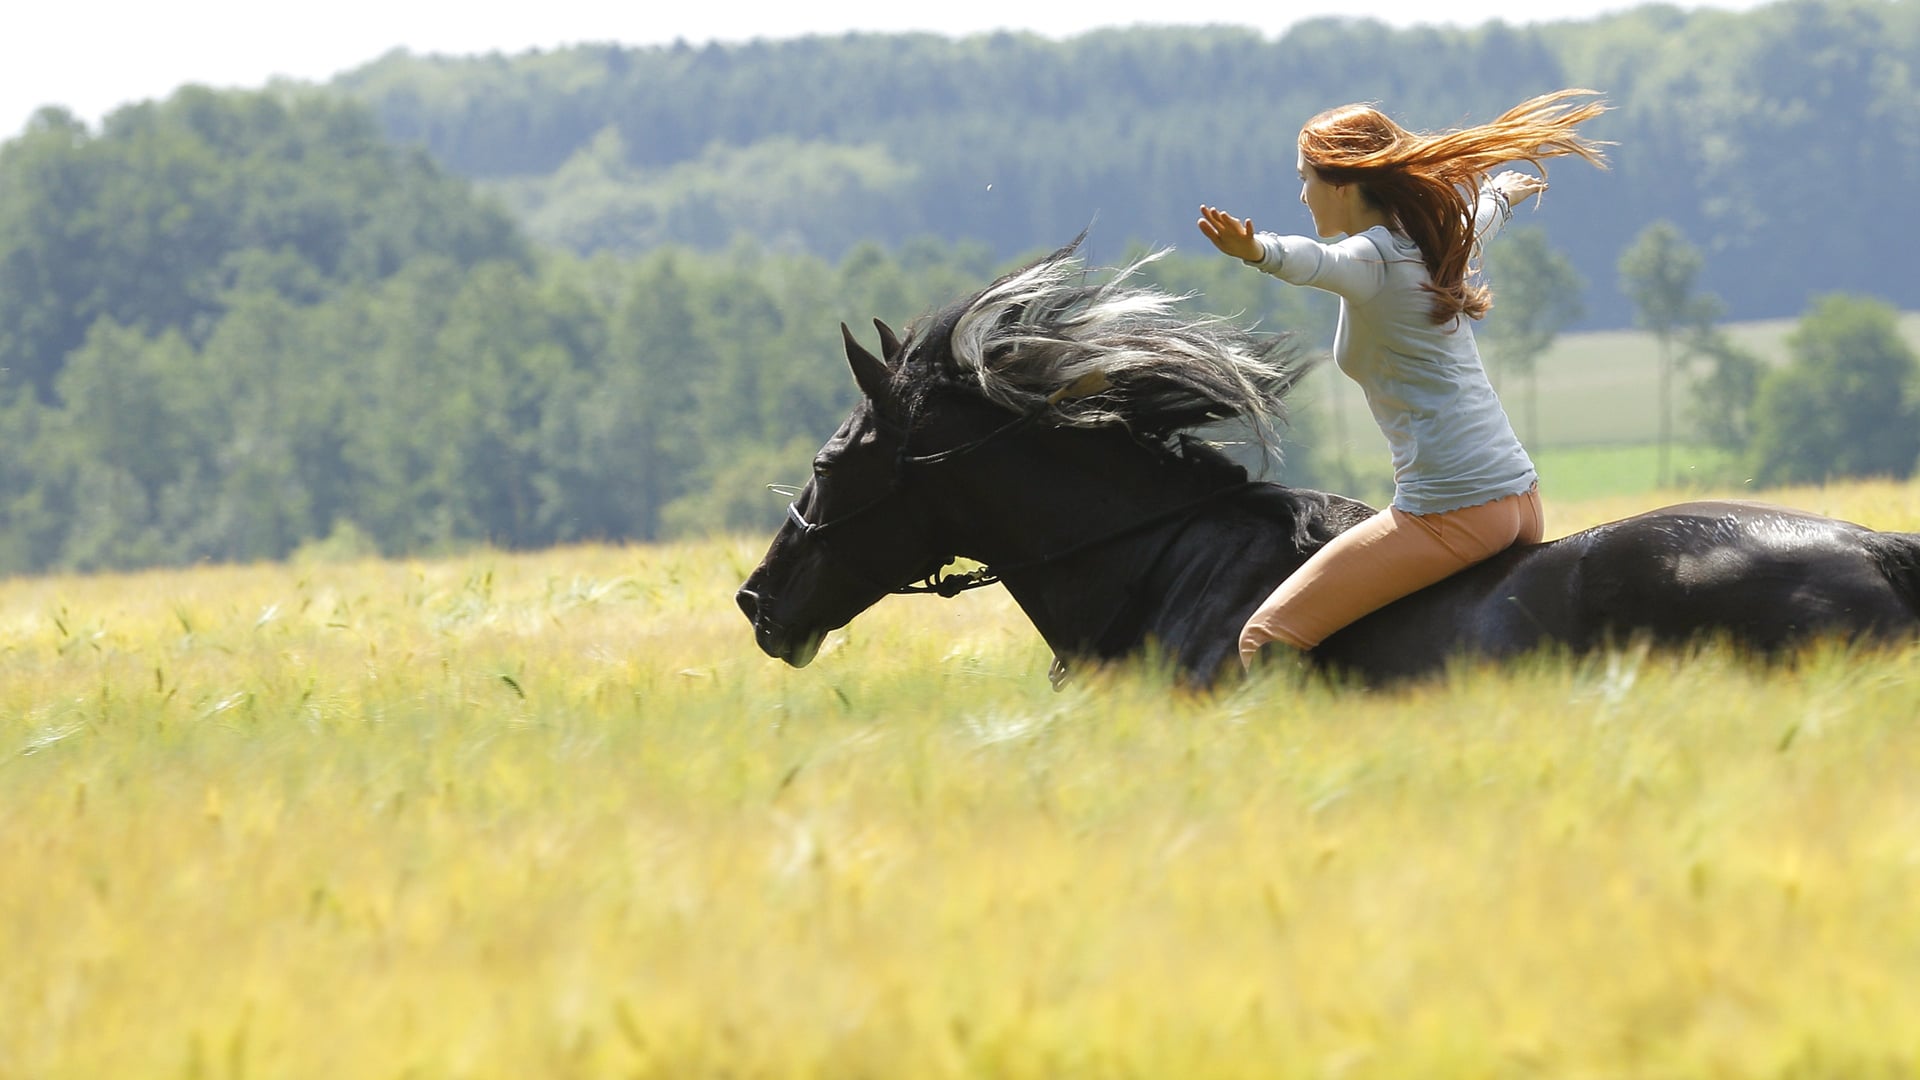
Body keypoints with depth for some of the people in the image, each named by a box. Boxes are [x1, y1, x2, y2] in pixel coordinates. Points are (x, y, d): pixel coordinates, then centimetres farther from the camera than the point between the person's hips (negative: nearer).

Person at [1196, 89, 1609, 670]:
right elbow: (1477, 222, 41)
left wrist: (1258, 251, -56)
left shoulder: (1372, 257, -10)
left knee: (1265, 640, -9)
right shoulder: (1431, 245, 16)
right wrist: (1503, 196, 65)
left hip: (1448, 511, -9)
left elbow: (1317, 261, -35)